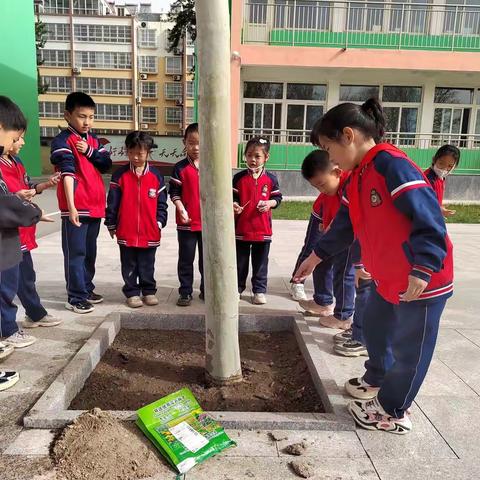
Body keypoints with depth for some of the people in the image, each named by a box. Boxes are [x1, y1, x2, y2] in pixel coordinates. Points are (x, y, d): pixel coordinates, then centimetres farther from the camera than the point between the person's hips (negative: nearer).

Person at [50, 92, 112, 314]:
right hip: (76, 207, -7)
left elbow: (107, 164, 8)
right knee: (76, 253, -2)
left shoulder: (93, 139, 15)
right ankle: (76, 297, 7)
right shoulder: (63, 140, -8)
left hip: (95, 206, 7)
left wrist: (90, 152, -10)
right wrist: (71, 206, -25)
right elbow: (67, 173, -18)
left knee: (90, 251, 16)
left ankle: (87, 289, 30)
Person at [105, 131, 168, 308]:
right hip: (126, 232, 0)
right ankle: (132, 292, 22)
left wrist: (159, 222, 0)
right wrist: (111, 224, 2)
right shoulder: (120, 175, -1)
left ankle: (149, 291, 26)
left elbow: (161, 203, 5)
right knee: (129, 266, 11)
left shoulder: (156, 175, 1)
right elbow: (112, 202, 1)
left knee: (147, 265, 13)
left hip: (150, 232, 1)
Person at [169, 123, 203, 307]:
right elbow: (174, 193, -3)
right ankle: (185, 292, 17)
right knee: (186, 259, 6)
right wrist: (182, 210, -17)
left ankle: (206, 290, 25)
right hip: (186, 222, -2)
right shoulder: (180, 168, -2)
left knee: (207, 258, 12)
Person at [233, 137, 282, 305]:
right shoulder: (239, 177, -1)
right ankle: (237, 287, 29)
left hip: (263, 229, 0)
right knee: (240, 261, 13)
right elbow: (232, 197, 4)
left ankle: (259, 290, 22)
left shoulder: (270, 179, 0)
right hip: (241, 228, 0)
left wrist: (270, 203, -13)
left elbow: (278, 197, 6)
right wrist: (233, 205, -16)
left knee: (260, 262, 10)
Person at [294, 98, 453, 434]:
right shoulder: (359, 176, 7)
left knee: (408, 349, 9)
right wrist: (315, 257, 20)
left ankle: (393, 412, 28)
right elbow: (344, 226, 16)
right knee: (375, 329, 24)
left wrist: (422, 271, -30)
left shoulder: (392, 165, -23)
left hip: (423, 282, -9)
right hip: (387, 279, 9)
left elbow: (429, 219, -27)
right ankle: (376, 381, 48)